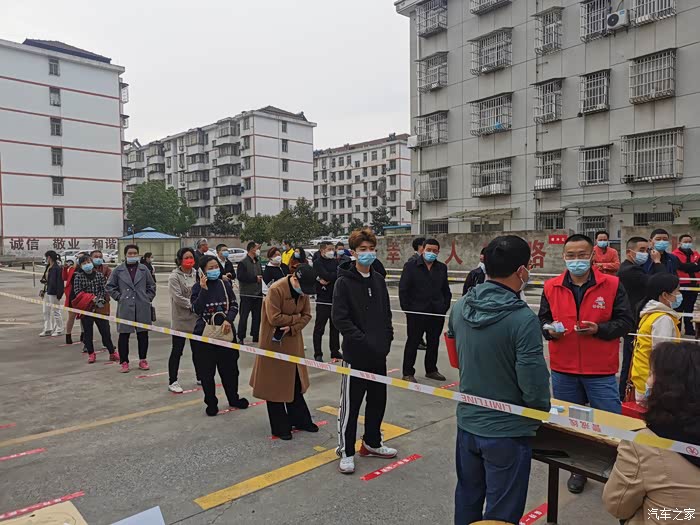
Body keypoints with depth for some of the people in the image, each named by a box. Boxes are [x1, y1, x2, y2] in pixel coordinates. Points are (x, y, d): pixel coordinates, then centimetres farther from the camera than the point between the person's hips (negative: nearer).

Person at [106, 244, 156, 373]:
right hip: (125, 307, -1)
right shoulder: (118, 270, 3)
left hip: (142, 308, 1)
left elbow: (151, 285, 14)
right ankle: (124, 362, 13)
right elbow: (110, 286, 10)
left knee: (143, 334, 7)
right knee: (124, 335, 2)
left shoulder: (144, 269, 6)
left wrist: (148, 298, 5)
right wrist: (119, 297, 2)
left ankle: (142, 360, 19)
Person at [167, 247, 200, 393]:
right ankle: (172, 381, 13)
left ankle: (200, 377, 30)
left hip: (196, 319, 5)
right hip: (180, 320, -5)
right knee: (177, 351, 2)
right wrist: (193, 305, -16)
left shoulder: (197, 274, 5)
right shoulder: (174, 277, -10)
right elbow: (178, 298, -18)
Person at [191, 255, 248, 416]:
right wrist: (204, 289, -21)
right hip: (204, 333, -2)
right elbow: (196, 309, -15)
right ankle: (211, 403, 22)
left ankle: (233, 398, 30)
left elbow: (234, 305, 4)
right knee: (207, 371, 5)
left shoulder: (225, 285, 2)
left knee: (229, 368, 11)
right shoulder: (198, 287, -3)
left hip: (225, 331, 2)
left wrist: (228, 320, -13)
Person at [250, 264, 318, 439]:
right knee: (275, 385, 4)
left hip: (293, 341, 7)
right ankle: (280, 427, 17)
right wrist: (296, 318, -14)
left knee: (296, 382, 16)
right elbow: (274, 318, -25)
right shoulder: (276, 290, -22)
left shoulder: (303, 291, -1)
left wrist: (292, 327, -18)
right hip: (274, 343, -6)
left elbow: (307, 315, 0)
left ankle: (300, 419, 31)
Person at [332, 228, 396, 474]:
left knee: (378, 399, 17)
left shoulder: (378, 280, 9)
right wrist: (363, 341, -20)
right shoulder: (344, 281, -11)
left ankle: (372, 442, 35)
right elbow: (340, 318, -17)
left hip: (379, 353, 7)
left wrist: (386, 338, 1)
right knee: (350, 403, 3)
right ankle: (346, 450, 19)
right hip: (355, 354, -6)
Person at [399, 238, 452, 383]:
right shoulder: (411, 266, -4)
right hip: (416, 312, -4)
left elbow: (446, 290, 14)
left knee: (434, 343, 14)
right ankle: (408, 373, 11)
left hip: (437, 313, 5)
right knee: (413, 343, 3)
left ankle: (431, 370, 29)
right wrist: (407, 309, -9)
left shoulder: (442, 268, 9)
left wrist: (445, 306, 4)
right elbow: (403, 289, -6)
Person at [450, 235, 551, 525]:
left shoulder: (460, 307, -5)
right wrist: (542, 409, -2)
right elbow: (534, 382, -22)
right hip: (507, 431, -5)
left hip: (467, 422, 6)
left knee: (467, 498, 25)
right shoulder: (522, 318, -24)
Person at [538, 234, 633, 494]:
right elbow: (543, 318, 10)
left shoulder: (612, 285, -5)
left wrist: (599, 329, -19)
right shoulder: (551, 287, 1)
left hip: (601, 371, -2)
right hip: (563, 369, 3)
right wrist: (549, 330, -11)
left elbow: (626, 321, -4)